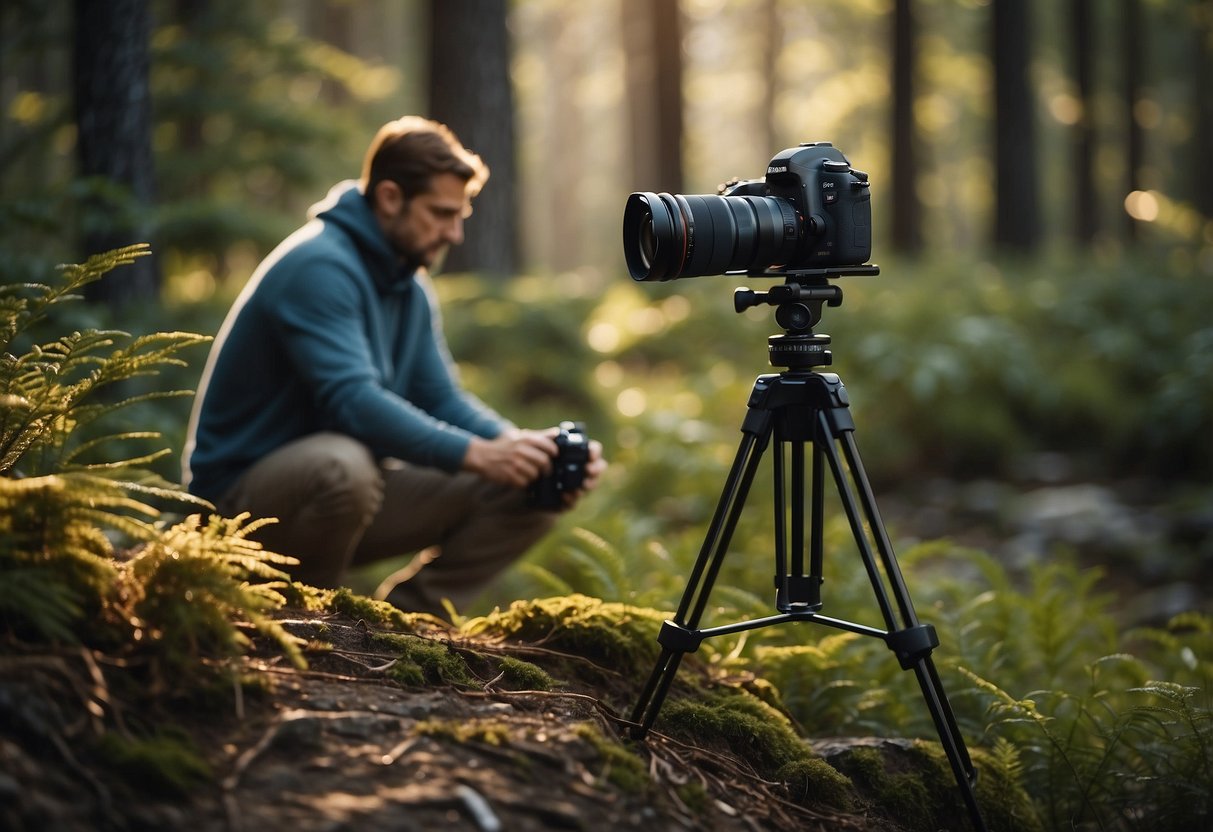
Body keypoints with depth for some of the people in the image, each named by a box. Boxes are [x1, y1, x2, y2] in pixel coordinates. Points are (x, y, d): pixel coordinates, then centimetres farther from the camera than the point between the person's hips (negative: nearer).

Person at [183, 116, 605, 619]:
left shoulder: (411, 289, 8)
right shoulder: (318, 266, -21)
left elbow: (443, 400, 6)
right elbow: (353, 400, -32)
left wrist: (525, 447, -13)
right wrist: (476, 454, -37)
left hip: (336, 488, 8)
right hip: (243, 492, -8)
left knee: (524, 493, -3)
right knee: (343, 464, -42)